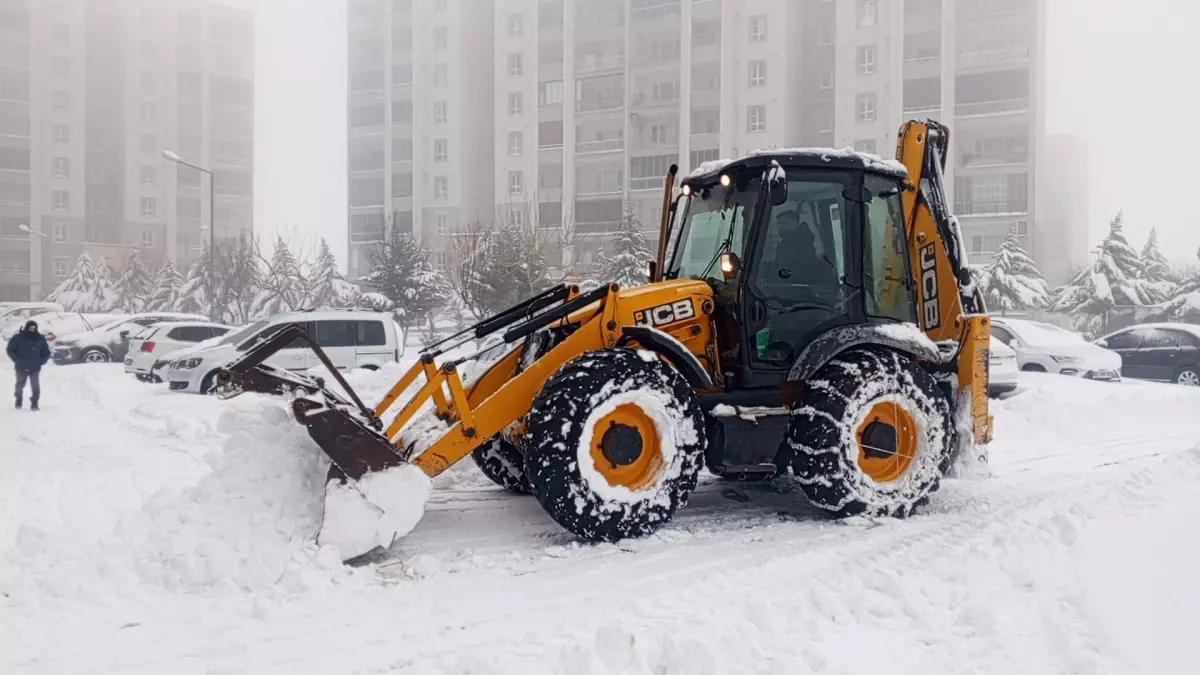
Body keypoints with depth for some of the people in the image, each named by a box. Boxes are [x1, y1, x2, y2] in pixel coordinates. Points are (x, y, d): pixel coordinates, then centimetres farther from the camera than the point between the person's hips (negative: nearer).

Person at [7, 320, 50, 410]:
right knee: (20, 384, 15)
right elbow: (10, 350, 0)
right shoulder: (18, 338, -7)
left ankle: (34, 403, -3)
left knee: (35, 386, -9)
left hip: (35, 368, 0)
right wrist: (17, 360, -8)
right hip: (21, 368, 0)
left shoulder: (40, 339, 0)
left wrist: (40, 362, -2)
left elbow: (46, 353, 9)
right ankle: (18, 400, 36)